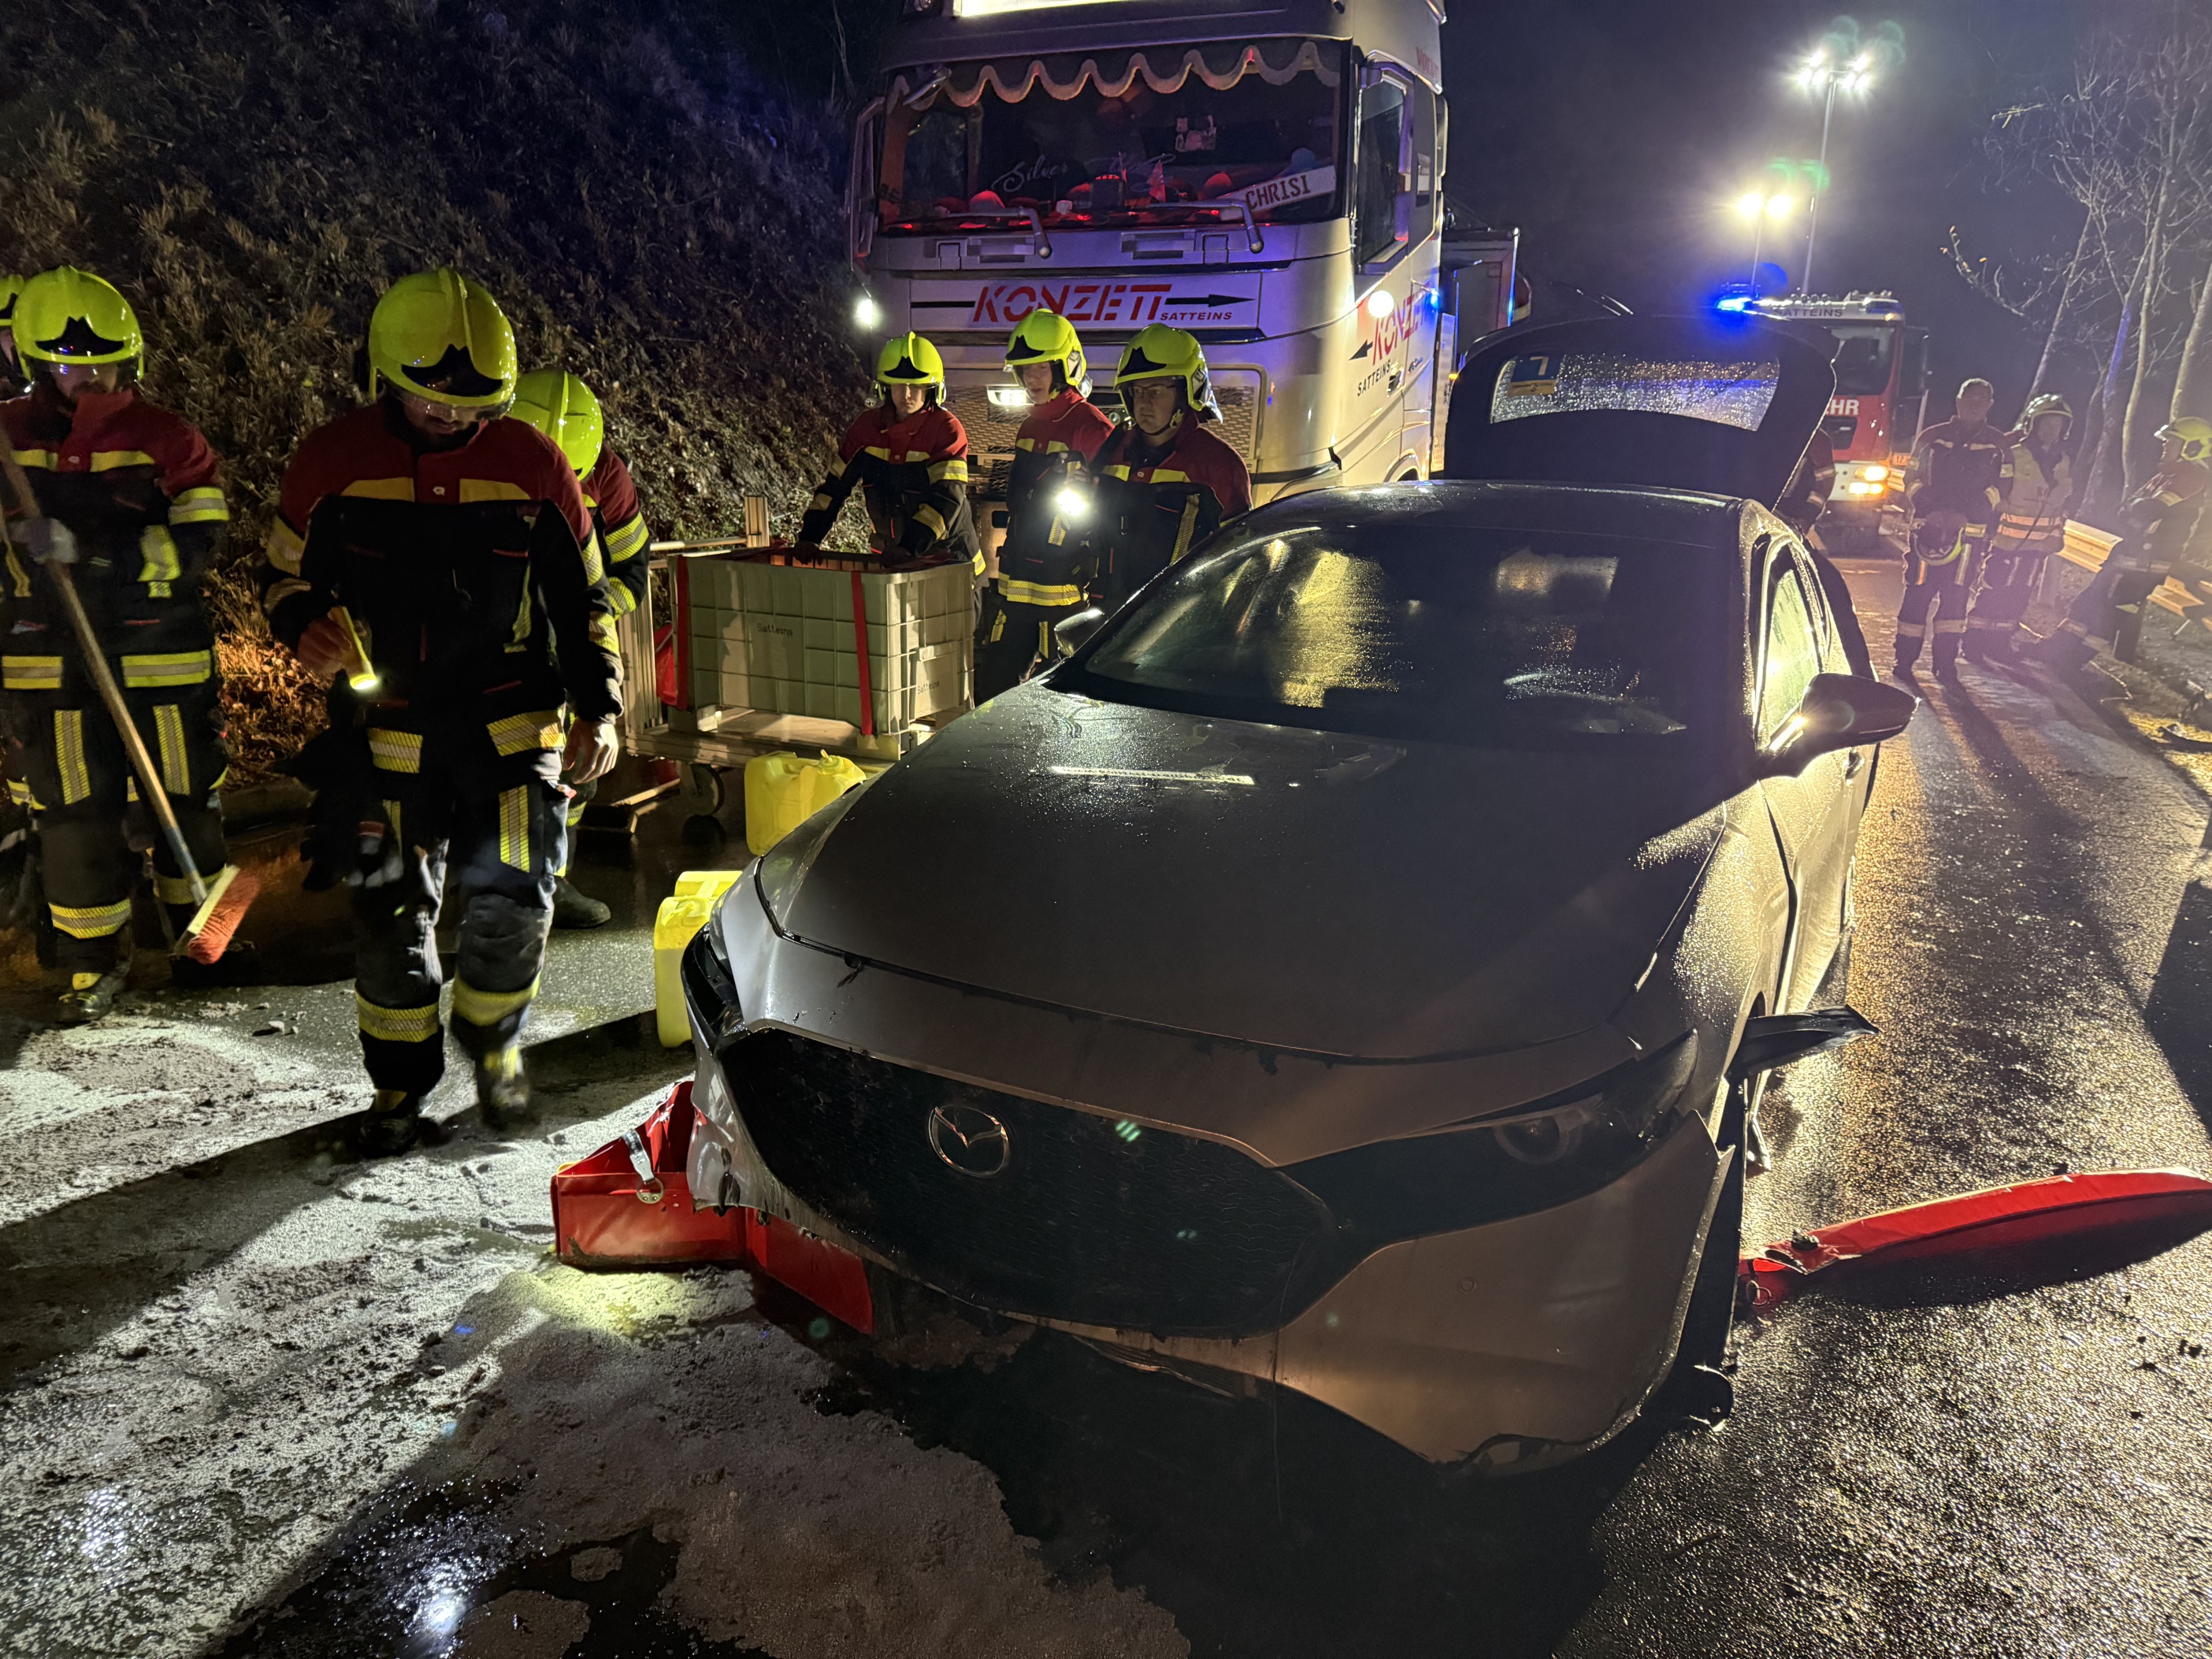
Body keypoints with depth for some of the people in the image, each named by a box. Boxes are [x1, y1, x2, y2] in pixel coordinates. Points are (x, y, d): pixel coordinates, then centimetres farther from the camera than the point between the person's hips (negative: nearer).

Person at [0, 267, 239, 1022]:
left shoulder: (167, 439, -4)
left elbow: (197, 542, -14)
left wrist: (90, 549, -24)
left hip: (161, 656, -2)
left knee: (184, 801, 8)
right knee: (73, 812, 5)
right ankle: (94, 959, 19)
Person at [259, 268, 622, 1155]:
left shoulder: (534, 465, -2)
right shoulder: (331, 463, -3)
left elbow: (583, 599, 5)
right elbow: (283, 573, 9)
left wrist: (598, 709, -3)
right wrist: (304, 626, -14)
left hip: (510, 724, 0)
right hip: (386, 727, 0)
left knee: (511, 898, -3)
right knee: (389, 913, 5)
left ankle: (494, 1041, 27)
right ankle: (401, 1078, 26)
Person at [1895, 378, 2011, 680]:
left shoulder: (1997, 445, 11)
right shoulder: (1932, 437, 11)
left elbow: (2000, 488, 5)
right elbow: (1912, 479, 9)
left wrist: (1965, 515, -11)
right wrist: (1929, 509, -9)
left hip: (1970, 532, 0)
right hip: (1928, 527, 0)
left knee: (1956, 595, -1)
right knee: (1918, 592, -4)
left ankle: (1946, 662, 5)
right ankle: (1904, 660, 1)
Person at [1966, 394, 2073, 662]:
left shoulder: (2065, 463, 10)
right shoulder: (2013, 455, -11)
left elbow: (2063, 502, 20)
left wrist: (2057, 534, 15)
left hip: (2038, 545, 6)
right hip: (2007, 540, -6)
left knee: (2020, 597, 10)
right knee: (1993, 594, -5)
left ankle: (2002, 640, 20)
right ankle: (1975, 642, 3)